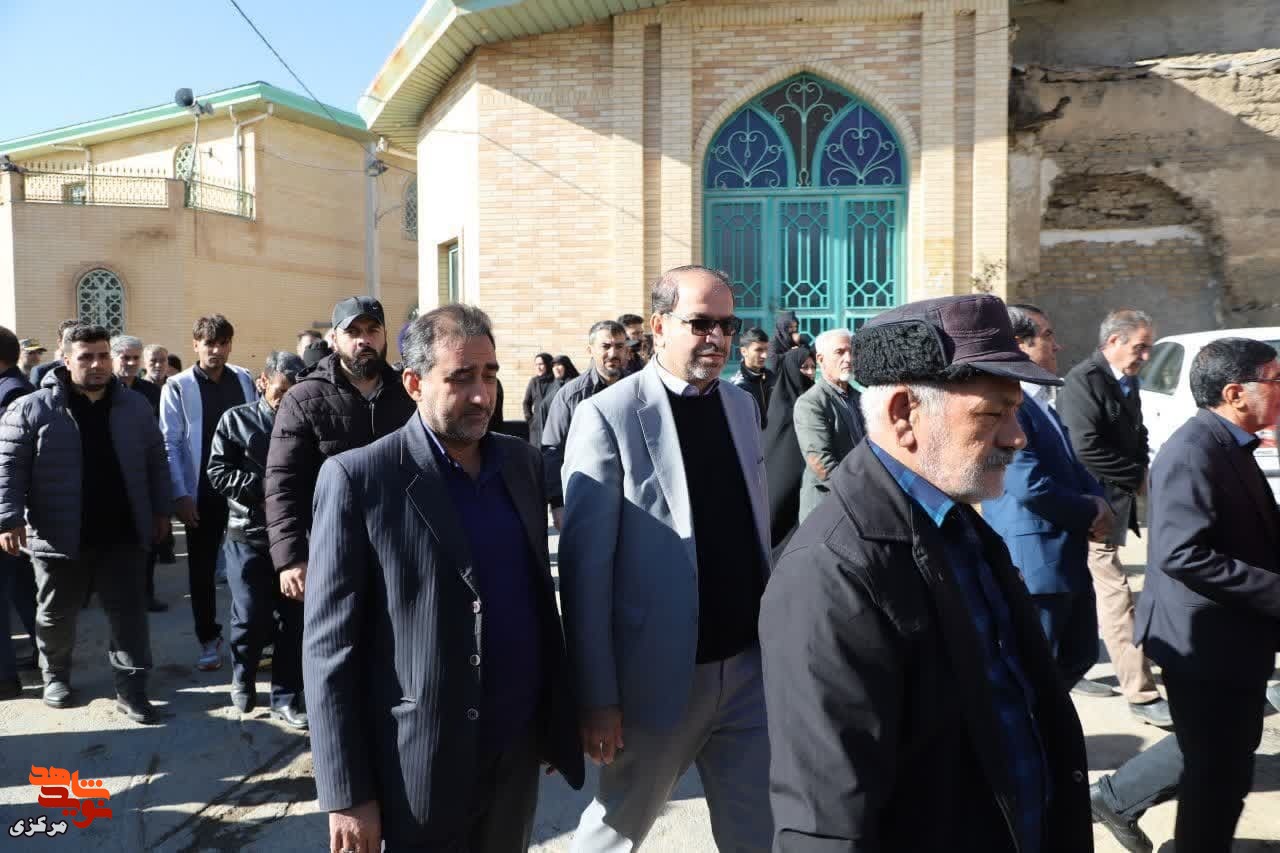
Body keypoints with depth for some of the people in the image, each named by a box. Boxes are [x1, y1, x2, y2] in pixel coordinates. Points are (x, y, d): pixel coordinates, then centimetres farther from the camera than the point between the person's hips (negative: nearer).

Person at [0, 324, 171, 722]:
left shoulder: (134, 406, 4)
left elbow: (156, 462, 11)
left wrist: (160, 510, 10)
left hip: (123, 535, 2)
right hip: (59, 538, -1)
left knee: (130, 614, 3)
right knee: (56, 616, 15)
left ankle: (131, 690, 12)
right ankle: (55, 675, 38)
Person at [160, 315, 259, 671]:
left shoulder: (245, 380, 5)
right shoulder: (178, 387, -4)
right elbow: (170, 444, -5)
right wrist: (180, 495, -11)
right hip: (202, 492, -2)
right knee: (202, 569, 8)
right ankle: (209, 640, 22)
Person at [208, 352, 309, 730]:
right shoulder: (237, 419, 2)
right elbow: (218, 472, -3)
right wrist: (265, 488, -13)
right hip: (248, 535, -1)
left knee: (292, 620, 4)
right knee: (251, 617, 5)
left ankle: (286, 696, 16)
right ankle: (243, 678, 31)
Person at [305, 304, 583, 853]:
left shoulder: (522, 462, 4)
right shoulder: (358, 478, -12)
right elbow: (328, 646, -11)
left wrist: (558, 720, 12)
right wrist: (347, 795, -12)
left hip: (519, 750, 5)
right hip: (421, 769, -4)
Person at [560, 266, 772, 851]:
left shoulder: (741, 406, 7)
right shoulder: (609, 416, -13)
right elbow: (585, 563, -14)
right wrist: (597, 697, -15)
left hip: (749, 666, 5)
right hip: (659, 675, -4)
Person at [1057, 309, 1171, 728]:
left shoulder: (1126, 382, 14)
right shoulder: (1084, 380, -16)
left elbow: (1136, 437, 23)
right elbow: (1087, 447, -24)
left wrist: (1140, 472, 2)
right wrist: (1137, 477, -13)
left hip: (1116, 502, 10)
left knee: (1097, 591, 19)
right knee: (1117, 596, -8)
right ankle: (1142, 694, -6)